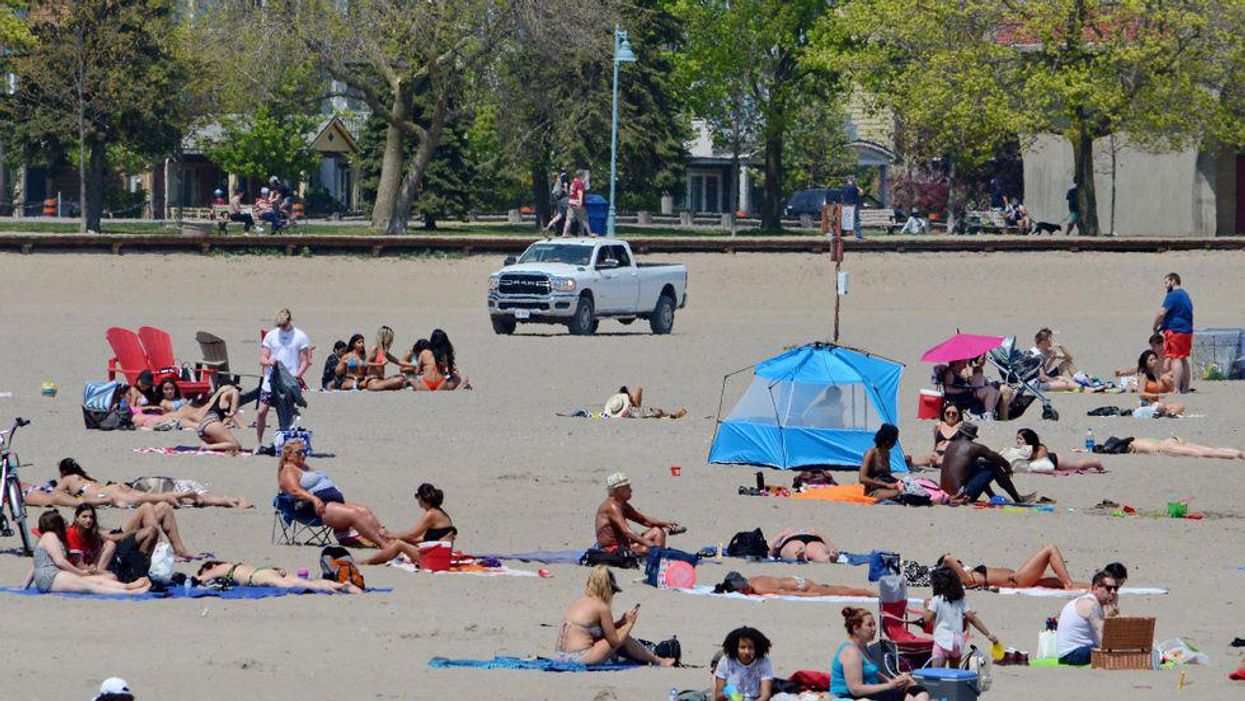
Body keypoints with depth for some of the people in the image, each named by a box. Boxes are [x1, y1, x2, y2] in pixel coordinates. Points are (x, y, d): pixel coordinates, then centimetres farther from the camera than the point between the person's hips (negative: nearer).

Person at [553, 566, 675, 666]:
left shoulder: (581, 601, 14)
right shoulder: (601, 607, -11)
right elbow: (615, 641, -6)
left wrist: (621, 622, 21)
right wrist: (629, 623, 8)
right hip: (579, 657, -9)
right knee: (623, 639, 5)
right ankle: (657, 660, 21)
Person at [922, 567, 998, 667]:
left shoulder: (936, 600, -4)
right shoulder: (961, 600, 10)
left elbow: (927, 619, -7)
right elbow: (972, 618, 4)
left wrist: (927, 605, 13)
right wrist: (988, 634, 4)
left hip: (942, 640, -6)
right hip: (958, 641, 6)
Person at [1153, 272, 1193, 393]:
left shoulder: (1173, 295, -12)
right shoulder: (1185, 296, 19)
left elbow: (1162, 313, -18)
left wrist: (1155, 327, -4)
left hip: (1174, 331, -9)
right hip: (1187, 331, 9)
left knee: (1176, 360, -11)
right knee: (1183, 360, 14)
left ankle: (1176, 389, -17)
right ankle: (1185, 388, 17)